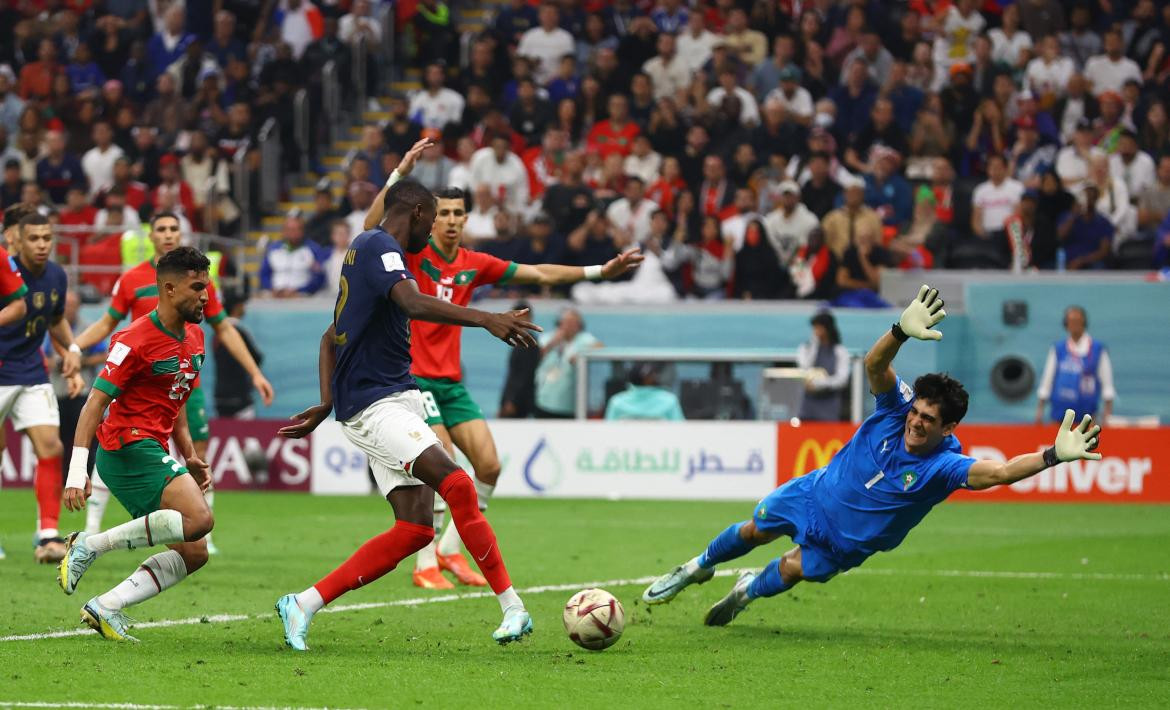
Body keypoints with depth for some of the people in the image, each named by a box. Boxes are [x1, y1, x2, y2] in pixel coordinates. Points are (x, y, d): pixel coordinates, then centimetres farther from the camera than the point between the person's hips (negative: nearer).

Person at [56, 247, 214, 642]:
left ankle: (106, 608, 1)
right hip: (128, 446, -9)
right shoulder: (136, 341, -14)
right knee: (198, 518, -26)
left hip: (153, 453, 9)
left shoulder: (194, 337, 13)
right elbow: (95, 402, -16)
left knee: (194, 552, 2)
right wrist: (77, 472, -22)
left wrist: (190, 456, 19)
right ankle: (90, 546, -17)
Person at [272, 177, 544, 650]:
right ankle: (512, 607, -24)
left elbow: (331, 339, 29)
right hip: (374, 403, -10)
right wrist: (486, 320, -39)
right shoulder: (379, 247, -9)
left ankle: (304, 605, 4)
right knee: (457, 486, -24)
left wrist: (327, 405, 25)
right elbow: (413, 304, -29)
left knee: (415, 529, -1)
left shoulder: (368, 249, 23)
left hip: (397, 402, 10)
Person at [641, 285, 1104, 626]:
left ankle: (748, 591, 45)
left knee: (794, 570, 8)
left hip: (848, 540, -2)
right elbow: (874, 364, -42)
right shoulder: (897, 408, -26)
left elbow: (999, 472, -50)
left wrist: (1054, 455, -66)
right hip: (817, 493, 2)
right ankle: (698, 568, 46)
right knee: (754, 531, 15)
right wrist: (903, 331, -63)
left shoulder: (945, 465, -34)